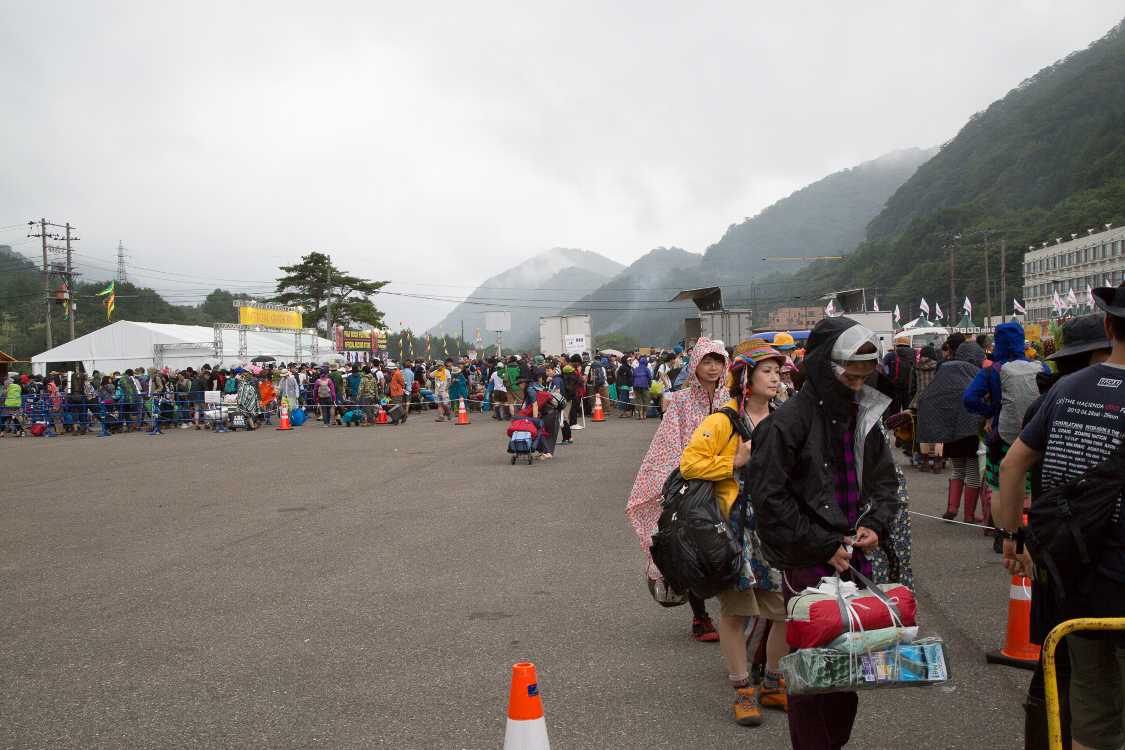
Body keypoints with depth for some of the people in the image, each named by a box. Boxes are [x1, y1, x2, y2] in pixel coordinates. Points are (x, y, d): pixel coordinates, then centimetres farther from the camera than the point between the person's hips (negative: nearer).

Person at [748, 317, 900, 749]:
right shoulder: (788, 422, -14)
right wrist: (823, 547, -15)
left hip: (854, 557, 7)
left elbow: (884, 480, 18)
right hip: (807, 566, -7)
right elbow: (769, 498, -17)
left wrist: (875, 525, -1)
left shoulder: (865, 418, 8)